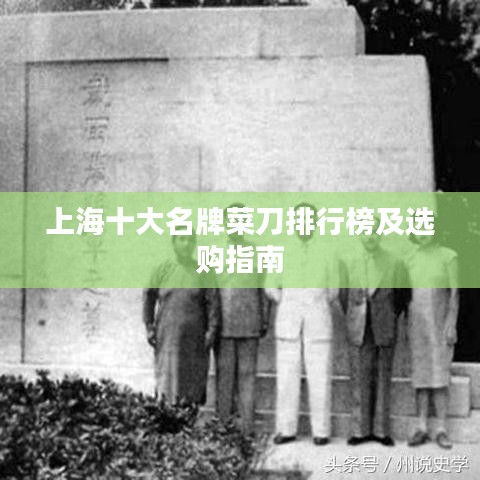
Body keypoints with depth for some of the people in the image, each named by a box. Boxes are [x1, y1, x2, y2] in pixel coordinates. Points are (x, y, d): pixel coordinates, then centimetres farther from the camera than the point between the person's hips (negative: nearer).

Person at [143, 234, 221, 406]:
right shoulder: (163, 269, 3)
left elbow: (213, 301, -3)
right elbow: (149, 297, 7)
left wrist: (212, 331, -10)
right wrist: (149, 327, 1)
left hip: (194, 338, 0)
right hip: (167, 337, 0)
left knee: (194, 381, 2)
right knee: (167, 378, -3)